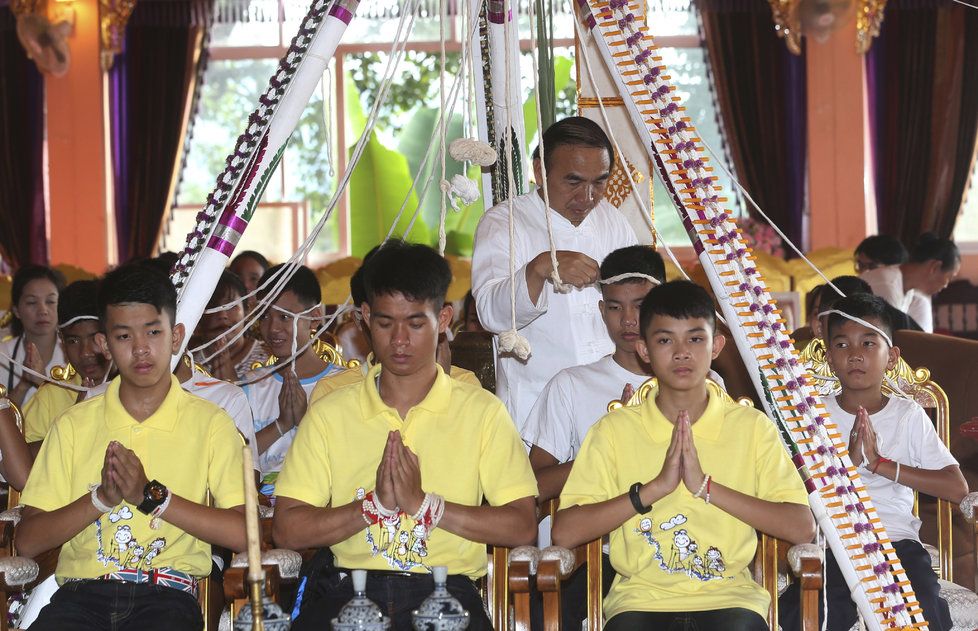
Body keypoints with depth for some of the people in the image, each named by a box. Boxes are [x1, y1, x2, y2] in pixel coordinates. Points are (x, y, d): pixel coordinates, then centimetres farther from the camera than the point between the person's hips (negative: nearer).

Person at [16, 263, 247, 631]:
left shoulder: (209, 422, 9)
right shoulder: (75, 424, 15)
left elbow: (243, 533, -4)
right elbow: (27, 541, 7)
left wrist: (151, 495, -10)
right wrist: (102, 497, -7)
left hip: (167, 591, -1)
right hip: (82, 591, 2)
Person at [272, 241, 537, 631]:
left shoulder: (481, 412, 10)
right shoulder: (329, 413, 13)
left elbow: (522, 527, 0)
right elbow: (287, 529, 5)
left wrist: (424, 503, -8)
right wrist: (375, 504, -8)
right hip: (349, 588, 1)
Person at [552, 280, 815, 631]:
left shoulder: (752, 427, 7)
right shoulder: (614, 430, 6)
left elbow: (802, 528, -4)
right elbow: (564, 532, -4)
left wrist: (705, 486, -11)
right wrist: (655, 487, -11)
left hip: (729, 600, 0)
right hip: (642, 600, 0)